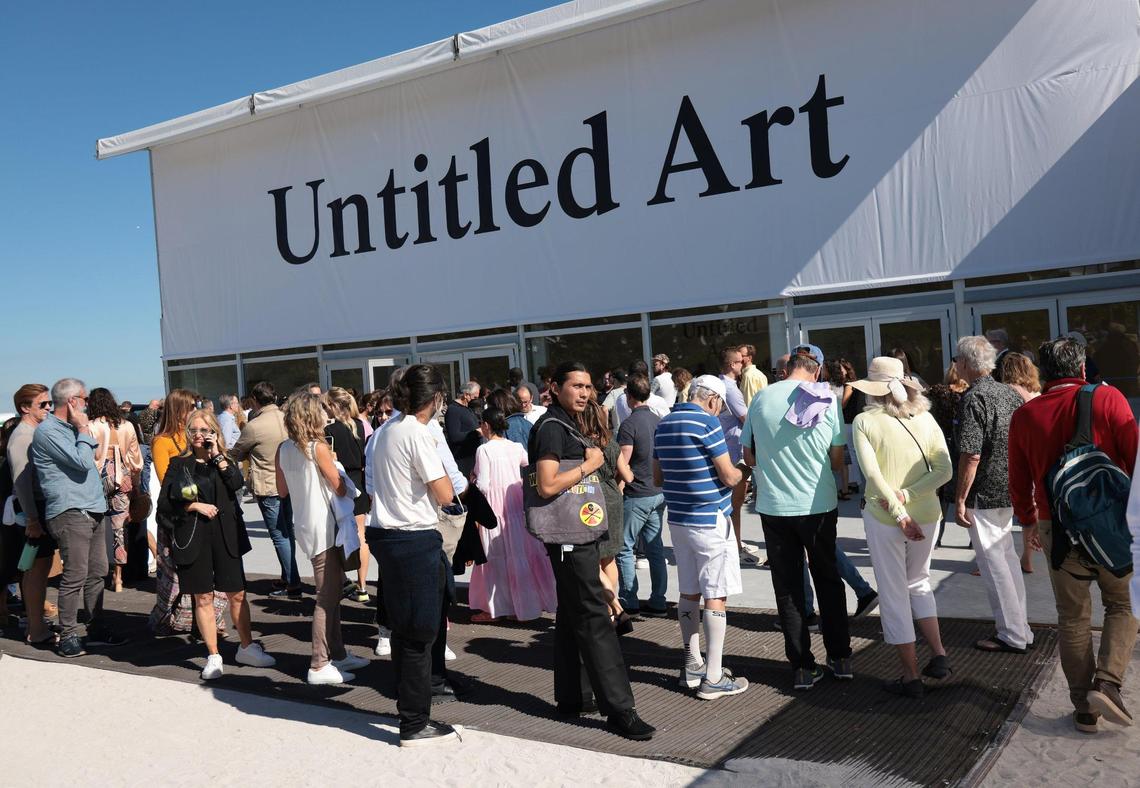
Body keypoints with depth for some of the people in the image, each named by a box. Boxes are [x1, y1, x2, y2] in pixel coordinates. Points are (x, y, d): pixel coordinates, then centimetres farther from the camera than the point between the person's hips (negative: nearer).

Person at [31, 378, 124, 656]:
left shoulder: (69, 428, 19)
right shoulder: (47, 431, -10)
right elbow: (82, 462, -16)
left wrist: (83, 430, 16)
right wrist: (84, 430, -6)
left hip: (92, 510, 9)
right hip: (70, 513, -9)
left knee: (97, 572, 11)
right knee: (75, 576, -8)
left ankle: (96, 629, 19)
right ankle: (68, 636, 0)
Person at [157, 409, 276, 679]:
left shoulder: (225, 462, 10)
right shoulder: (179, 464, 5)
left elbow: (236, 483, -11)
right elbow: (164, 502, 1)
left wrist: (216, 454, -8)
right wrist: (195, 506, -10)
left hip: (225, 535, 1)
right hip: (193, 537, -1)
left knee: (237, 594, 4)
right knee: (203, 598, 4)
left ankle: (247, 648, 20)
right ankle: (213, 656, 14)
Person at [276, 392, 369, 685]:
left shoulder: (283, 449, 6)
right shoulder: (318, 447, -15)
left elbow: (282, 491, 15)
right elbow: (340, 488, -14)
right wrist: (332, 463, 3)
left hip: (305, 526, 8)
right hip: (323, 527, -8)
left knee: (332, 593, 18)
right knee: (327, 598, -2)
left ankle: (338, 654, 26)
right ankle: (319, 666, 2)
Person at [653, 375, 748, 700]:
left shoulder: (663, 425, 9)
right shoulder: (707, 422, -14)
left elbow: (658, 478, 15)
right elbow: (729, 477, -15)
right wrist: (739, 472, 6)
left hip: (678, 520, 7)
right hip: (710, 521, -7)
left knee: (689, 594, 15)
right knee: (716, 598, 0)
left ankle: (692, 666, 24)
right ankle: (713, 679, 4)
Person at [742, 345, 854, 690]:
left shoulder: (761, 398, -5)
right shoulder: (827, 400, -6)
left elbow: (749, 457, 2)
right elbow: (838, 458, -1)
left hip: (774, 506, 0)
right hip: (819, 505, 0)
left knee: (788, 587, 9)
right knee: (828, 580, 17)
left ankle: (802, 667, 13)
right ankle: (840, 658, 23)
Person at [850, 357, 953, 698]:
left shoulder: (865, 421, -8)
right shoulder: (925, 419, 3)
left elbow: (872, 473, -18)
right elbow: (944, 470, -5)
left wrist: (899, 513, -16)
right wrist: (907, 496, -11)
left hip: (883, 518, -4)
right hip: (927, 515, 4)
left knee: (894, 595, 8)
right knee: (919, 582, 26)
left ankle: (911, 677, 15)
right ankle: (938, 655, 22)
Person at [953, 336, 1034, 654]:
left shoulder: (974, 398, -18)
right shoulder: (1008, 392, 7)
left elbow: (971, 455, -23)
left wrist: (960, 500, -16)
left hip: (984, 493, -9)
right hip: (1010, 488, 9)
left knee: (993, 562, 1)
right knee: (1006, 554, 19)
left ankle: (1013, 636, 9)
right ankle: (1021, 628, 28)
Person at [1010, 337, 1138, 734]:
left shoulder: (1024, 415, 1)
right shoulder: (1107, 398, -8)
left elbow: (1019, 480, 7)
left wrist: (1028, 521, 21)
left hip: (1057, 526, 2)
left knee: (1073, 616, 12)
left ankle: (1084, 708, 17)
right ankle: (1107, 683, -3)